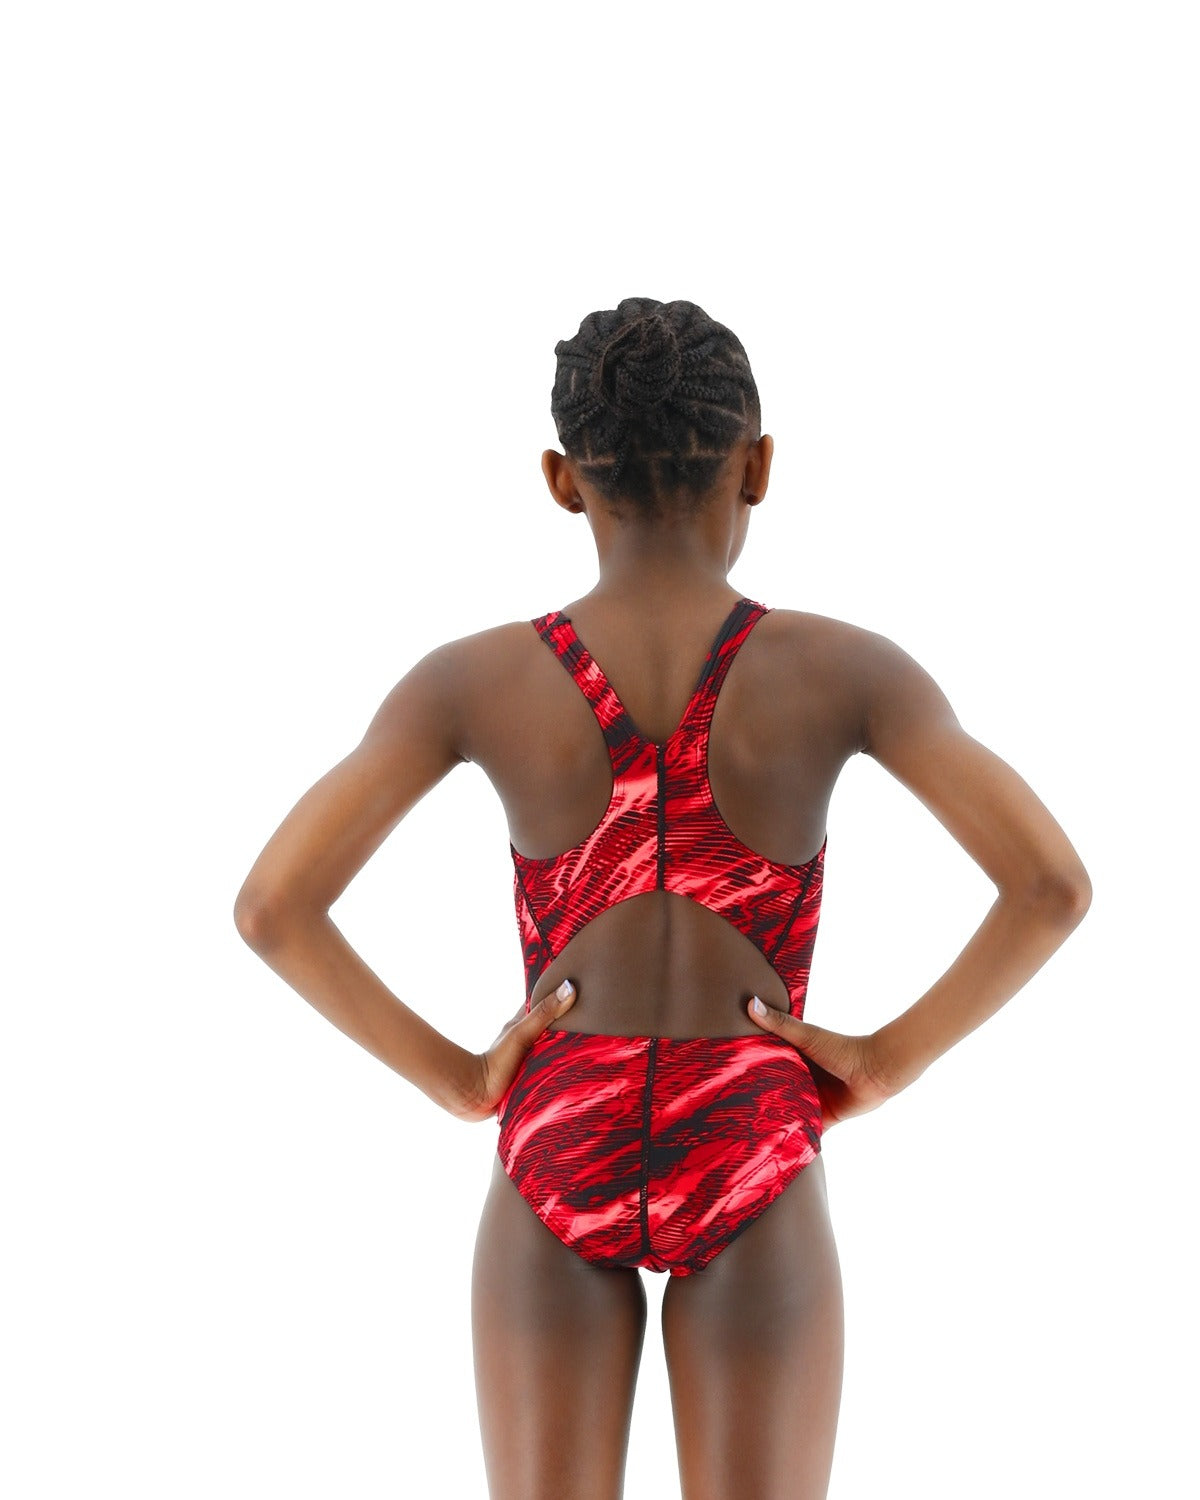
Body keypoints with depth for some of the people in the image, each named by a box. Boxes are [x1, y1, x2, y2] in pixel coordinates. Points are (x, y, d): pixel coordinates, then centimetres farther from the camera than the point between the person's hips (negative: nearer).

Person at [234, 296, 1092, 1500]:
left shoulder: (474, 679, -5)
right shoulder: (839, 668, -7)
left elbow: (271, 907, -9)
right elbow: (1054, 883, -13)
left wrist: (451, 1076, 2)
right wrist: (891, 1061, -1)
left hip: (558, 1163, 1)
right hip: (748, 1170, -1)